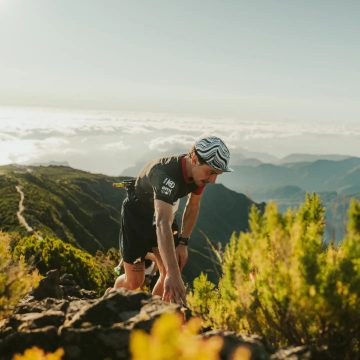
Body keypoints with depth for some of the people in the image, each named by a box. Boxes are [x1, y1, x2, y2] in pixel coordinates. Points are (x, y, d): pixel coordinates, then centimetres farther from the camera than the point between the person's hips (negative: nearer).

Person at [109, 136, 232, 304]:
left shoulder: (199, 171, -17)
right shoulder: (166, 174, -41)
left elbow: (193, 206, 1)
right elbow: (162, 223, -53)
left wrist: (183, 243, -6)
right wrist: (173, 274, -62)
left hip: (161, 213, 6)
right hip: (136, 216, -6)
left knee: (172, 272, -7)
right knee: (134, 281, 0)